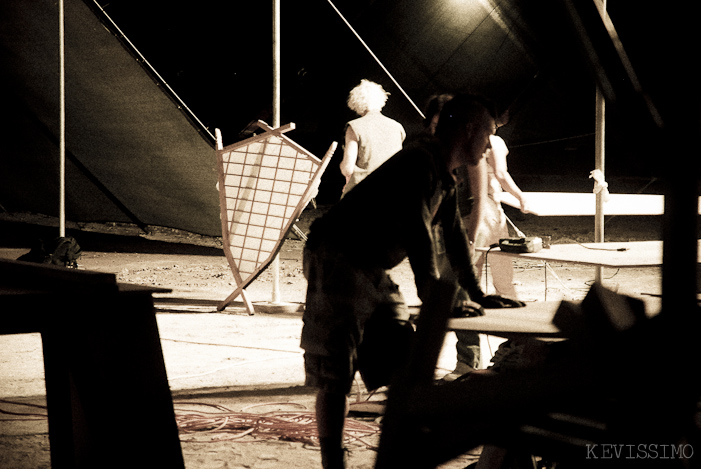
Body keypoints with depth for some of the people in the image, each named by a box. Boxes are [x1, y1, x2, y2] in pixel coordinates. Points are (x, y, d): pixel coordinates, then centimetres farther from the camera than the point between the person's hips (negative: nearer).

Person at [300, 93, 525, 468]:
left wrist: (477, 295, 18)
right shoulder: (418, 164, -19)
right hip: (337, 262, -10)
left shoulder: (445, 180, 14)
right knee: (336, 378, -9)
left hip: (374, 272, 10)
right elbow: (418, 232, -27)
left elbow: (453, 237, 21)